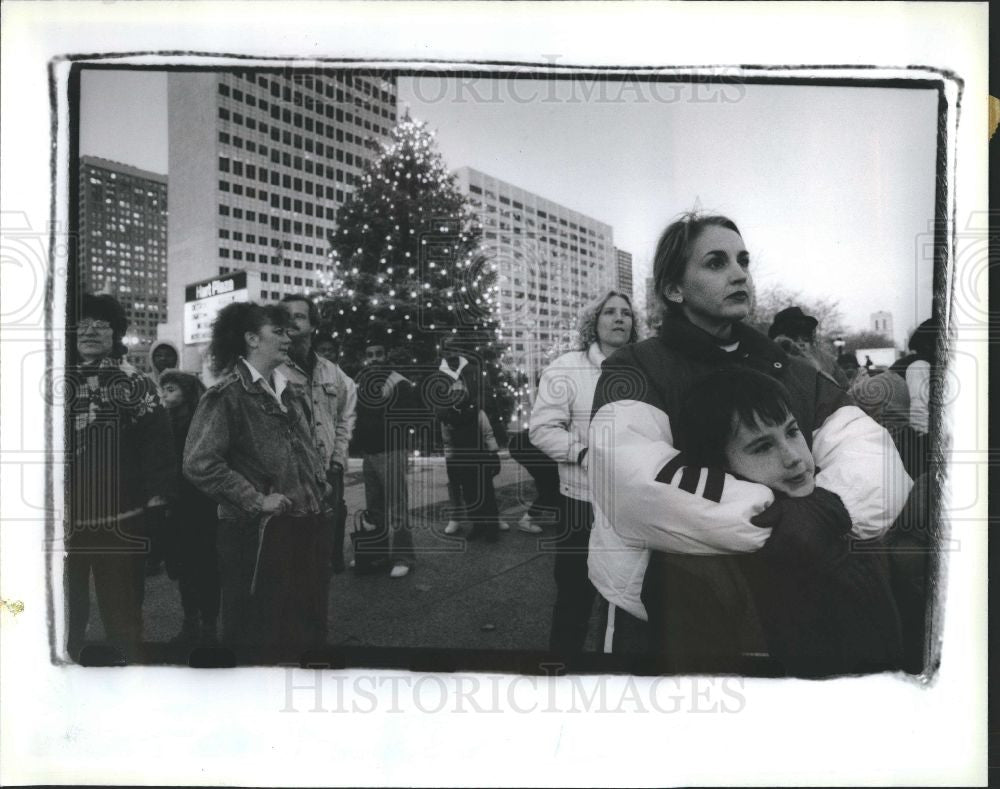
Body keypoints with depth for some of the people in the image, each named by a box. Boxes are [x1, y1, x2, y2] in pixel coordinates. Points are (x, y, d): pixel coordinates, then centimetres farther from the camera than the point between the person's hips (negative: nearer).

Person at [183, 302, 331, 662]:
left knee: (308, 630, 18)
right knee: (258, 636, 7)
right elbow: (199, 463, -19)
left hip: (308, 525, 8)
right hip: (258, 533, -7)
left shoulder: (288, 391, 13)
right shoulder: (228, 395, -12)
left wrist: (319, 480, 12)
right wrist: (256, 499, -18)